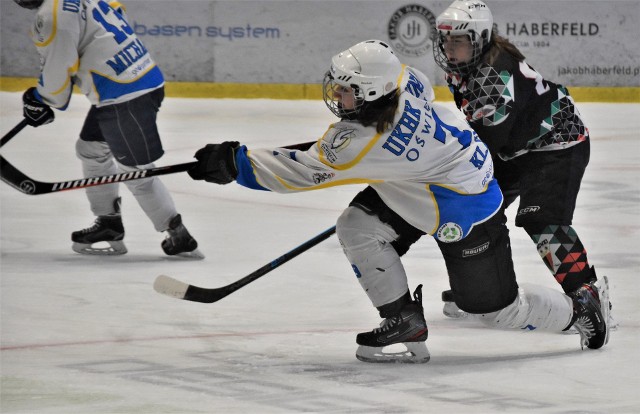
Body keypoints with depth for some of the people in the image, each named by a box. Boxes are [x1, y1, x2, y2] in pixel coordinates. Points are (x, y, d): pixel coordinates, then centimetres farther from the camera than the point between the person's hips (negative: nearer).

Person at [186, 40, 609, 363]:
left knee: (501, 309, 4)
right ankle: (407, 326, 5)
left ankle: (582, 306, 30)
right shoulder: (401, 77, -17)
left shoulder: (368, 142, -36)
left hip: (465, 210, -9)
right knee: (356, 228, -7)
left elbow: (304, 171, -30)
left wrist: (235, 162, -25)